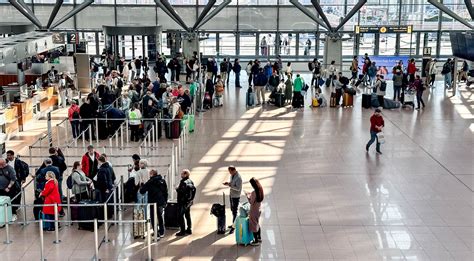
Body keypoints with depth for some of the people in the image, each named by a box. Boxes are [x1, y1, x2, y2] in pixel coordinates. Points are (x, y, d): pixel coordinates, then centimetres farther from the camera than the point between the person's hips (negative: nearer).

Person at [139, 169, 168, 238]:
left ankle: (156, 233, -3)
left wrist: (141, 187, 10)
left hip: (153, 203, -5)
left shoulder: (150, 182, -12)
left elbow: (142, 191, -11)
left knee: (153, 218, 2)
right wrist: (165, 202, 18)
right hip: (161, 202, 5)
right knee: (160, 217, 17)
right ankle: (161, 232, 22)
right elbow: (166, 192, 10)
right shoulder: (163, 181, 4)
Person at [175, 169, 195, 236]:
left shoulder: (183, 182, -19)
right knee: (188, 215, 15)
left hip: (183, 202, -9)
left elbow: (181, 191, -26)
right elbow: (194, 189, 15)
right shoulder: (190, 181, 8)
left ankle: (182, 231, -3)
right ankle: (189, 230, 22)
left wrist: (177, 189, -8)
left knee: (181, 216, -4)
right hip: (189, 201, 9)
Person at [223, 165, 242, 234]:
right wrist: (228, 183, -5)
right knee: (232, 210, 19)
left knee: (234, 212, -4)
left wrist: (229, 185, -27)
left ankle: (233, 227, 0)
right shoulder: (232, 175, 2)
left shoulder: (238, 178, -24)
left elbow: (238, 188, -25)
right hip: (231, 195, 9)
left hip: (236, 196, -9)